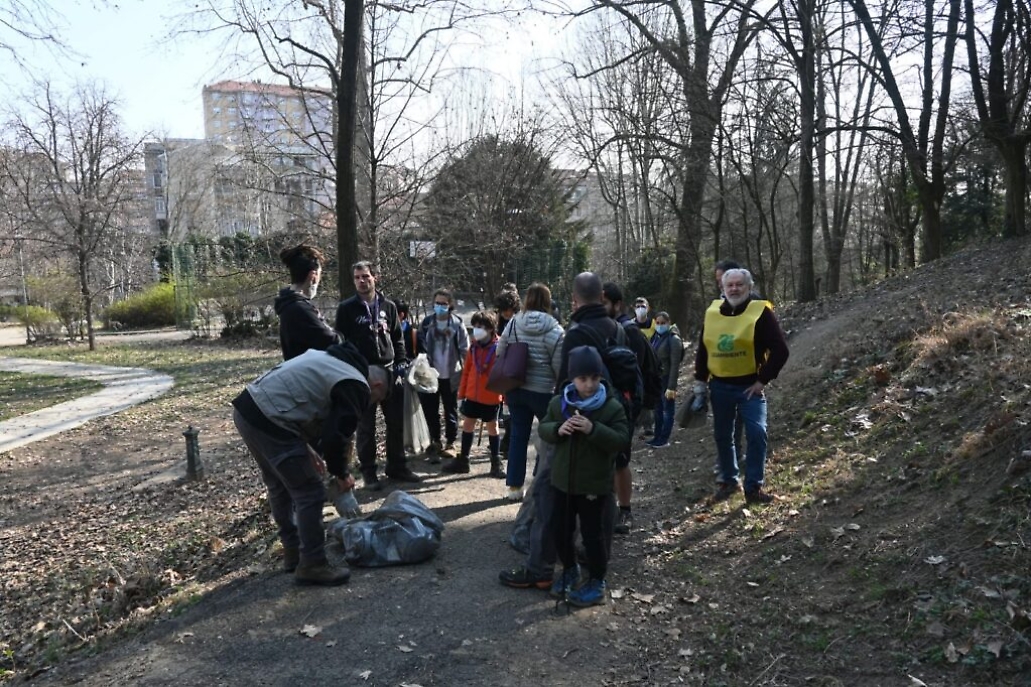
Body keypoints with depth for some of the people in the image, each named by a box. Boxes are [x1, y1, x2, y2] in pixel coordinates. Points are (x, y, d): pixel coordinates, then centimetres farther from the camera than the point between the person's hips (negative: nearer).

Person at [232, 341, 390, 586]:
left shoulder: (332, 360, 23)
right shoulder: (356, 387, -6)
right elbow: (335, 437, -11)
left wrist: (305, 448, 25)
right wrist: (340, 474, 7)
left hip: (247, 408, 10)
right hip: (267, 419, -10)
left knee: (280, 486, 24)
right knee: (310, 494, 1)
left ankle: (293, 552, 37)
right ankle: (312, 565, 12)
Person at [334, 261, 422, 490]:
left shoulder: (388, 306, 8)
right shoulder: (347, 308, -1)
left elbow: (398, 339, 11)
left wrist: (399, 366, 3)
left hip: (388, 372, 3)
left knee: (396, 423, 8)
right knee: (366, 426, 4)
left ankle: (397, 466, 21)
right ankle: (368, 471, 14)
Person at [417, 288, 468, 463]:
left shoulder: (457, 323, -4)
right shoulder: (427, 322, -1)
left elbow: (465, 349, -2)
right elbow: (420, 345, 2)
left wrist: (463, 370, -7)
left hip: (451, 375, -1)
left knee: (451, 410, 11)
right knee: (430, 410, 7)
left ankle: (451, 443, 23)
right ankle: (435, 442, 21)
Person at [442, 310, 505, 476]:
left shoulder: (499, 347, -12)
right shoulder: (473, 347, 3)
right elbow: (466, 371, 8)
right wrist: (461, 394, 9)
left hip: (491, 397, -5)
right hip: (472, 396, 5)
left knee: (492, 427, 9)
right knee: (467, 425, 12)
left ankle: (496, 462, 21)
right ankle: (463, 460, 25)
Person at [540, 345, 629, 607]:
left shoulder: (612, 407, -13)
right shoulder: (559, 403, -2)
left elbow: (621, 441, -18)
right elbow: (542, 428, 3)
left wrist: (593, 430, -30)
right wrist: (558, 429, -19)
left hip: (595, 485, -4)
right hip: (562, 481, 4)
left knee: (593, 534, 6)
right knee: (560, 530, 14)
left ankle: (597, 581, 25)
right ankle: (569, 569, 38)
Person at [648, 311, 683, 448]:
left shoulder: (673, 339, -14)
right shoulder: (656, 337, 7)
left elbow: (675, 365, -17)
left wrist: (671, 386, -21)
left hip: (667, 379, -7)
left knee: (668, 409, 5)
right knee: (658, 409, 16)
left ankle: (664, 440, 13)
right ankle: (657, 437, 27)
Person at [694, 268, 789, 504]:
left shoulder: (760, 312, -10)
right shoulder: (712, 312, 4)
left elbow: (780, 350, -11)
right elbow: (703, 349, 13)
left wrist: (763, 380, -12)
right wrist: (700, 380, 10)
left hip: (749, 386, -4)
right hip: (719, 386, 4)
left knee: (756, 434, -12)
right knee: (722, 436, 12)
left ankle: (754, 487, 0)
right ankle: (729, 481, 28)